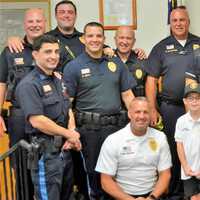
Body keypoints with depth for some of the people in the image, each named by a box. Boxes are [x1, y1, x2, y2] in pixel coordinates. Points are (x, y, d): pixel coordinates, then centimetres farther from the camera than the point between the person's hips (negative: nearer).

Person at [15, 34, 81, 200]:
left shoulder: (58, 81, 13)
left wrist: (72, 138, -5)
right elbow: (37, 121, -22)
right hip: (45, 151, -8)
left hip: (64, 148, 8)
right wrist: (69, 134, -13)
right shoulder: (29, 85, -14)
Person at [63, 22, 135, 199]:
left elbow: (127, 95, 10)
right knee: (93, 171, 8)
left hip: (116, 125, 3)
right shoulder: (73, 67, -1)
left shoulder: (116, 63, 9)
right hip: (89, 128, -3)